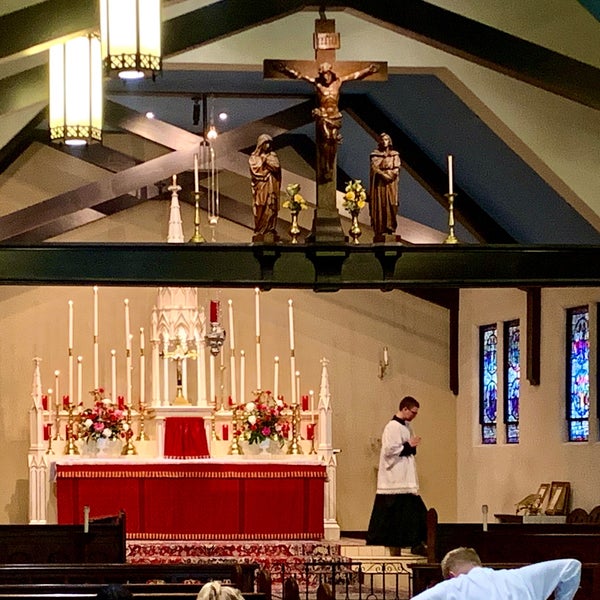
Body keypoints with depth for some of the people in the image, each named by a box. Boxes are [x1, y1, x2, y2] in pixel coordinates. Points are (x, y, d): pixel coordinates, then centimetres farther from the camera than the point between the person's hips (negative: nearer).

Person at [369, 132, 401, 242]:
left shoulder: (394, 154, 10)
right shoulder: (375, 154, 7)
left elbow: (396, 169, 1)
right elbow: (374, 168, -4)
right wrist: (385, 175, -16)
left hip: (390, 184, 1)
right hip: (378, 184, -1)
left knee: (390, 205, -7)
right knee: (379, 205, -6)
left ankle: (390, 228, -8)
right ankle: (379, 231, -8)